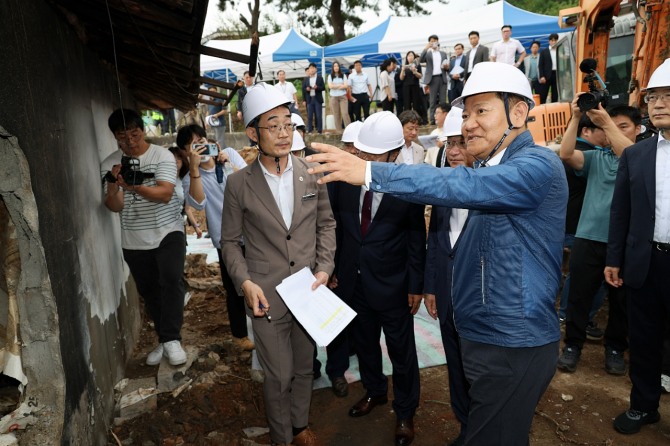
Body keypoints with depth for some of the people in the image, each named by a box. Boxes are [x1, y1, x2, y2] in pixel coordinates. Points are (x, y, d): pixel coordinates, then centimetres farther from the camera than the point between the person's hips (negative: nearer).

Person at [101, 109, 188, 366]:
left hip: (168, 233, -3)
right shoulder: (110, 164, 0)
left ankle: (171, 339, -11)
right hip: (134, 241, 3)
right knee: (149, 292, 11)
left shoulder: (162, 156, -8)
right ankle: (164, 341, 27)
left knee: (172, 280, -21)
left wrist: (134, 187, -35)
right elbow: (114, 207, -6)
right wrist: (112, 187, -27)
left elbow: (165, 193, -20)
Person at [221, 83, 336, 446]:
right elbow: (230, 241, 0)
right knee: (279, 376, 10)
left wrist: (325, 267, -4)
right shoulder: (239, 184, -8)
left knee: (304, 368, 20)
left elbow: (326, 223, 7)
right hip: (267, 296, -2)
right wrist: (245, 282, -13)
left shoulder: (312, 173, -3)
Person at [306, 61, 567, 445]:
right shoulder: (488, 168, 11)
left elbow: (466, 186, -35)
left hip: (514, 347, -8)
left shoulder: (538, 165, -18)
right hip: (481, 337, 9)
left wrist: (371, 172, -38)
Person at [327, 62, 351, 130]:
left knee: (345, 113, -12)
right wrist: (340, 85, -3)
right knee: (336, 115, 0)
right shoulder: (330, 76, 7)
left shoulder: (343, 75, 9)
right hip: (334, 97, 1)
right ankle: (338, 131, 4)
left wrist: (335, 86, -6)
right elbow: (330, 86, -5)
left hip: (343, 97, 0)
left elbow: (345, 86, -2)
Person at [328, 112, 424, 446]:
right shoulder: (343, 180, -8)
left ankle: (405, 411, 36)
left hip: (391, 284, -3)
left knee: (401, 351, 13)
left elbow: (417, 241, -6)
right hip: (352, 280, 4)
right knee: (363, 343, 22)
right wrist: (333, 268, 1)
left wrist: (416, 286, -5)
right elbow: (334, 227, 2)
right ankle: (375, 391, 48)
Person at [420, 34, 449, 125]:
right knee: (433, 101, -3)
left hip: (442, 78, 2)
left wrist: (447, 67, -4)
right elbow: (421, 60, -10)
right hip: (433, 78, -2)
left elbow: (447, 68, 19)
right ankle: (433, 120, -2)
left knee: (443, 100, -1)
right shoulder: (427, 53, 11)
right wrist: (426, 48, -15)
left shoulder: (443, 53, 20)